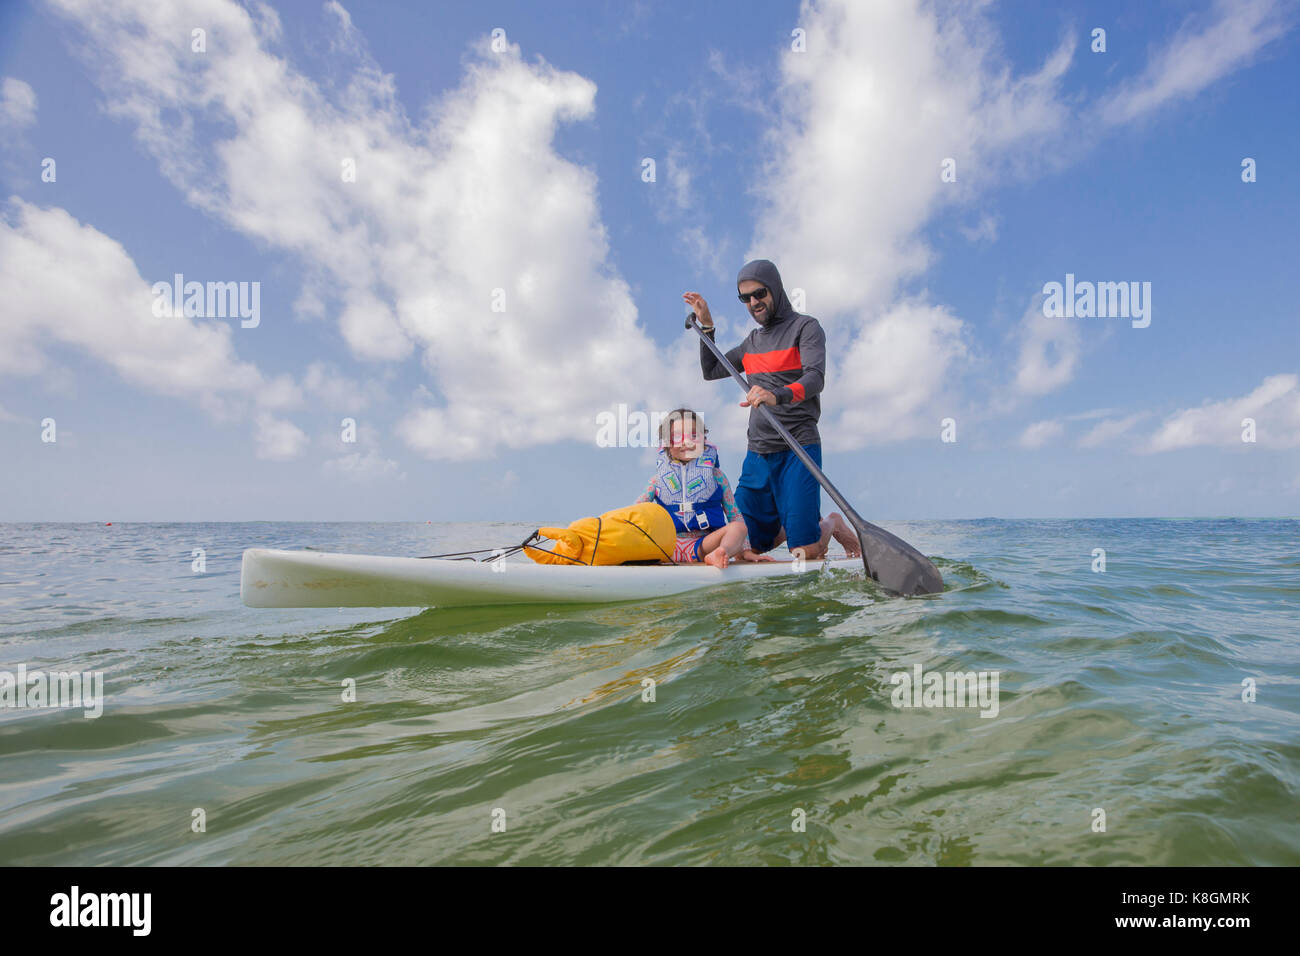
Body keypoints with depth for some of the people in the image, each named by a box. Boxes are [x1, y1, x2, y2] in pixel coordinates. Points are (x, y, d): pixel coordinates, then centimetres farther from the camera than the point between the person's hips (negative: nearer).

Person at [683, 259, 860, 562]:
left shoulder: (805, 327, -1)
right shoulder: (753, 339, 20)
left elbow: (815, 378, -19)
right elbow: (711, 371, 26)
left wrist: (778, 395, -39)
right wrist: (706, 325, 14)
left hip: (797, 449, -6)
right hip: (758, 454, 6)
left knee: (805, 551, -11)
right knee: (748, 546, 6)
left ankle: (832, 525, 21)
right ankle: (795, 523, 31)